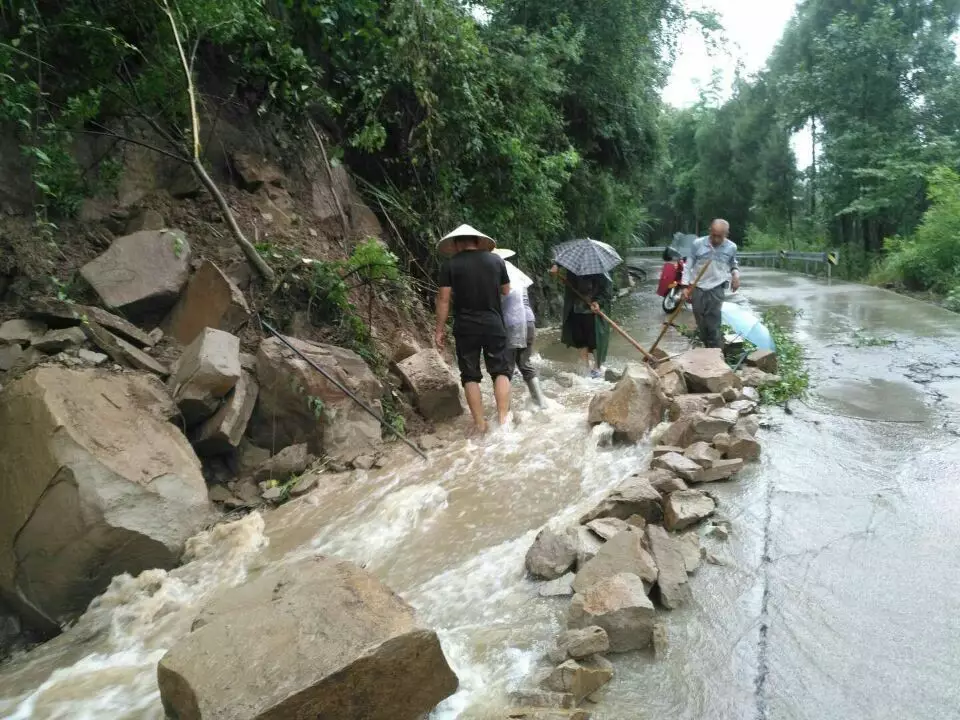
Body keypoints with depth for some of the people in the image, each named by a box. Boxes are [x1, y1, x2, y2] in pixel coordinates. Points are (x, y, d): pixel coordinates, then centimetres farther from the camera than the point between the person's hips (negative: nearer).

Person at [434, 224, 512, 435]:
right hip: (494, 324, 1)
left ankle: (480, 424, 5)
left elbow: (444, 299, -5)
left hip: (465, 327, -1)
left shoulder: (450, 265, -3)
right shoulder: (496, 260, 3)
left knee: (470, 375, 7)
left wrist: (440, 329, 1)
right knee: (501, 371, 8)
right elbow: (506, 291, 13)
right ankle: (503, 419, -3)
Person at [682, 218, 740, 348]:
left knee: (713, 324, -9)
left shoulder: (731, 247, -1)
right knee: (701, 322, 7)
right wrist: (686, 286, -2)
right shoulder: (698, 243, -5)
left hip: (716, 289, -1)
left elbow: (733, 264, 19)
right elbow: (689, 265, 2)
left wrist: (736, 274, -3)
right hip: (697, 288, 1)